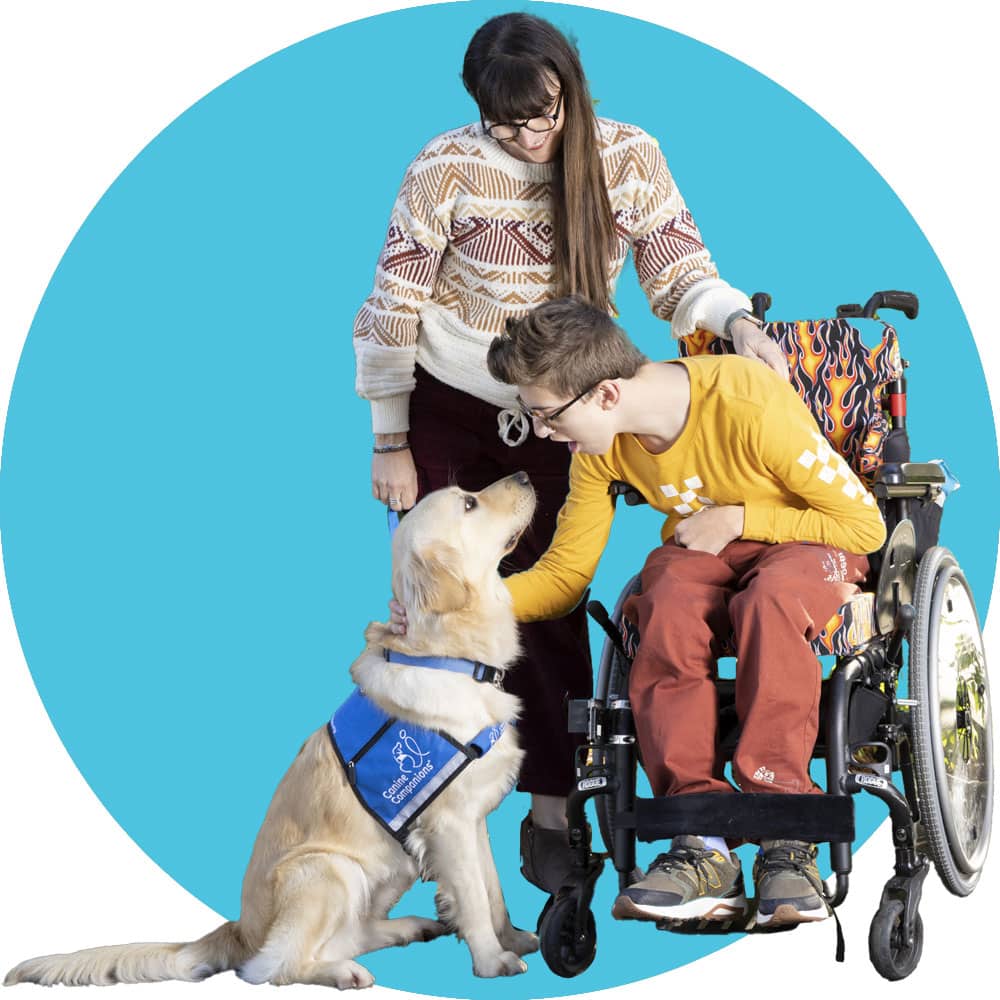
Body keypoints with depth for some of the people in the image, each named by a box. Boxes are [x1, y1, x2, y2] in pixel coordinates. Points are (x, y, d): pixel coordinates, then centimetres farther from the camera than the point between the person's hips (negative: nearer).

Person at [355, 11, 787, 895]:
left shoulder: (627, 158, -10)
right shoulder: (448, 170, -17)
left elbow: (681, 270, -8)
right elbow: (393, 310, -10)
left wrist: (739, 323, -30)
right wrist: (390, 445, -7)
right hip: (447, 417, -1)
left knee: (550, 607, 0)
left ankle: (551, 813, 11)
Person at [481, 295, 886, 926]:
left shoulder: (753, 406, -27)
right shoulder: (600, 447, -9)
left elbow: (865, 525, -16)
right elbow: (564, 574, 1)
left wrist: (740, 518, -20)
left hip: (809, 541, -4)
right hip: (697, 551, 4)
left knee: (770, 601, -40)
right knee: (666, 612, -33)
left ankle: (785, 840, -40)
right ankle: (705, 849, -39)